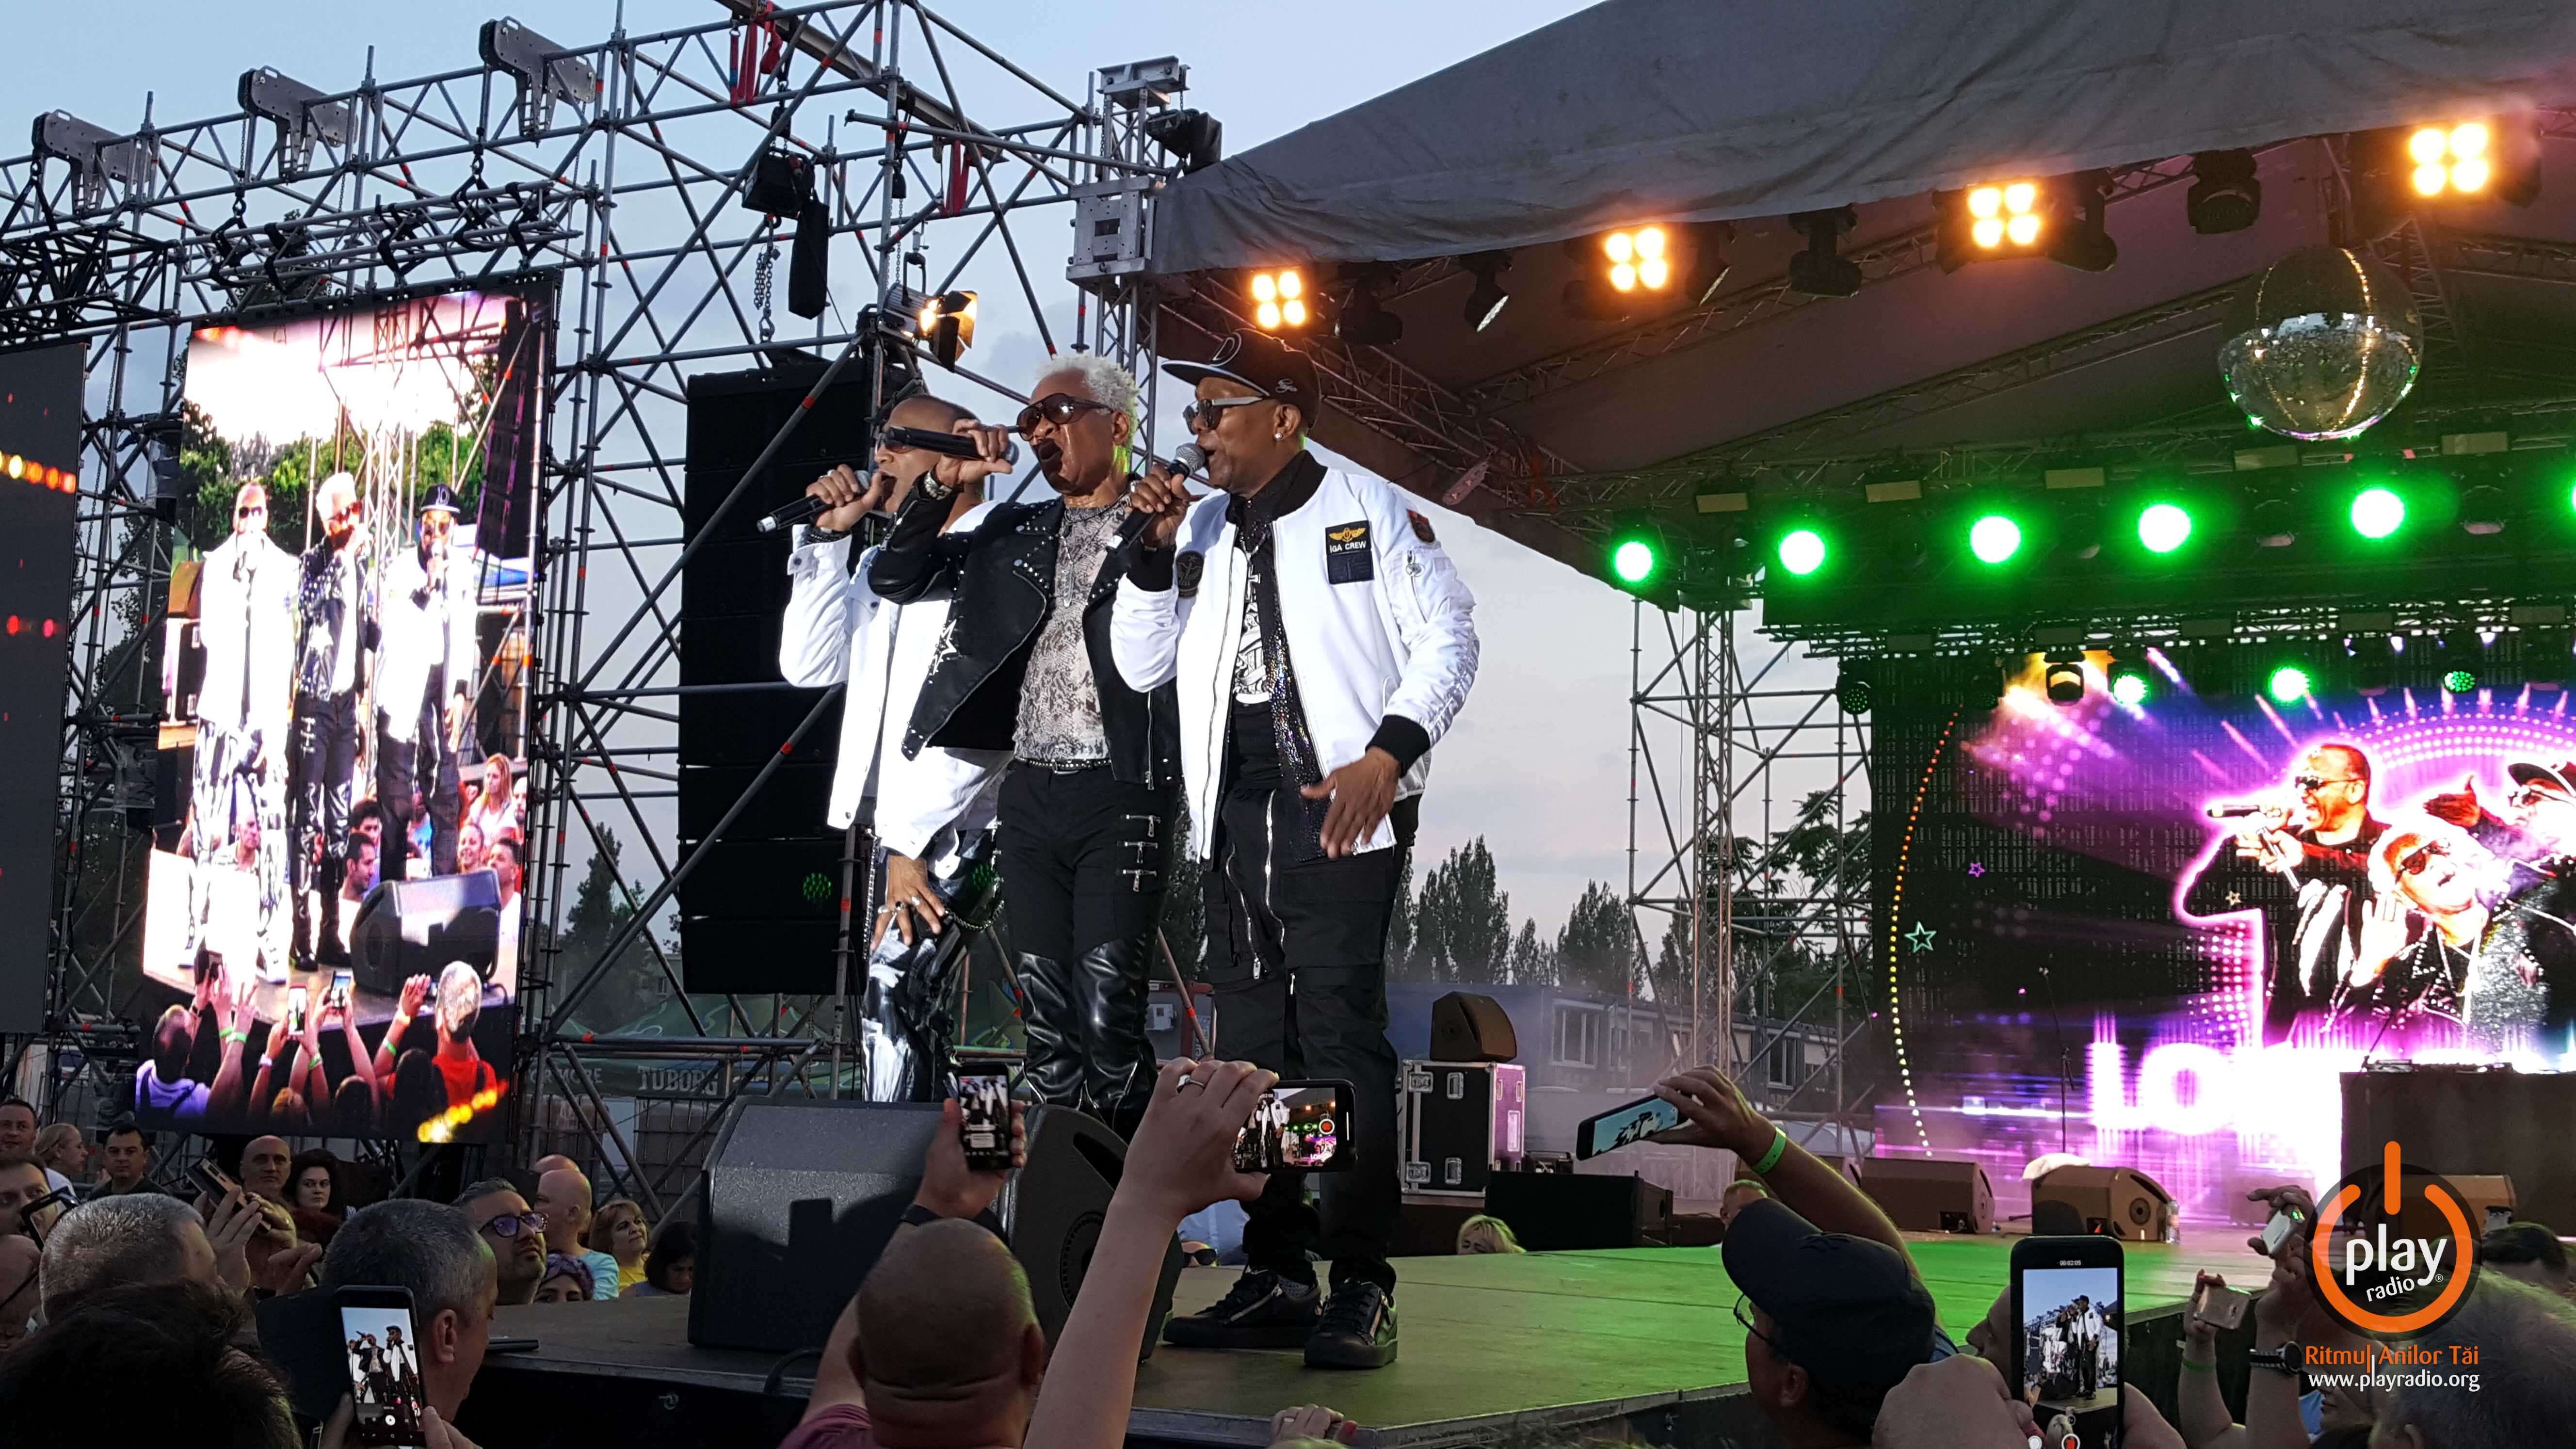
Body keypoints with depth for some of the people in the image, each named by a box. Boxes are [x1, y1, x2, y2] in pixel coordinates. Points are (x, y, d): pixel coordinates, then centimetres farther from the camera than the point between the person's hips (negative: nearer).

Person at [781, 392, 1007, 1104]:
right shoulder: (882, 563, 20)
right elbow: (809, 665, 12)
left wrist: (912, 843, -18)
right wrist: (829, 537, 6)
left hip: (959, 825, -8)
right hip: (902, 828, 8)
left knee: (893, 991, -18)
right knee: (906, 1005, 9)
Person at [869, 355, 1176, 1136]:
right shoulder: (1014, 531, 16)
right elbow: (893, 579, 12)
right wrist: (943, 486, 1)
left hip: (1119, 794, -5)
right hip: (1031, 792, 5)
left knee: (1108, 1016, -11)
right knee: (1046, 1016, 7)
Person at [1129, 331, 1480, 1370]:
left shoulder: (1368, 514, 0)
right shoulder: (1204, 529, 17)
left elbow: (1447, 639, -3)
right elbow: (1142, 666, 17)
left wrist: (1389, 755, -15)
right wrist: (1155, 553, 5)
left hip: (1338, 804, -6)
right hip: (1237, 808, 6)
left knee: (1340, 1033, -11)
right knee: (1251, 1040, 7)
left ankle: (1361, 1287, -6)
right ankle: (1275, 1276, 14)